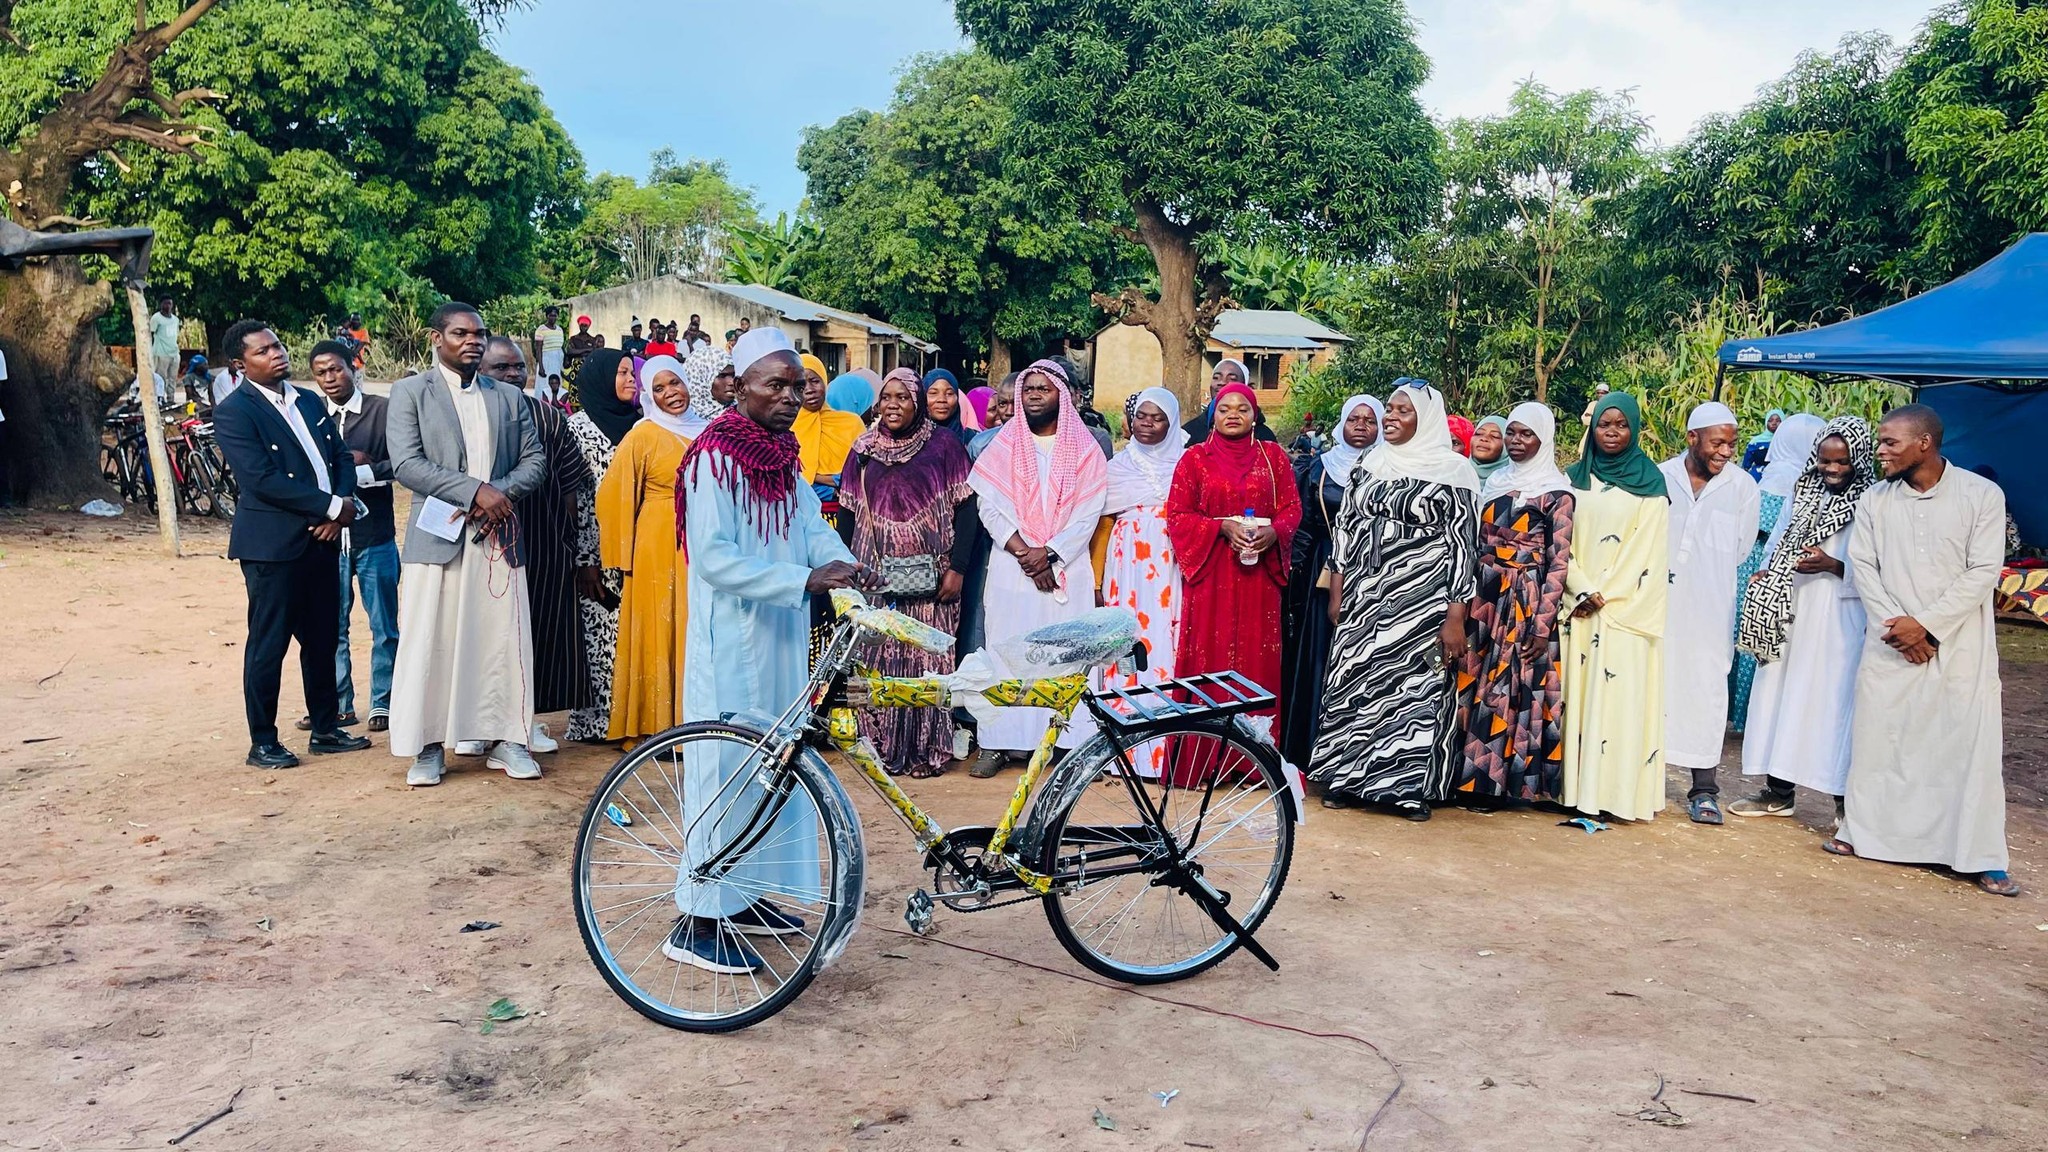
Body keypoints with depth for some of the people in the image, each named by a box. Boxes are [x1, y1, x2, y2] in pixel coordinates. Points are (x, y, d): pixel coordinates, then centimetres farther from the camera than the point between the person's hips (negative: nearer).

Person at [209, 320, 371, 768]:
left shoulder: (309, 403, 15)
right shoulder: (234, 412, -9)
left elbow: (341, 458, 13)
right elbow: (263, 479, -18)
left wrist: (344, 506, -6)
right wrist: (332, 506, -16)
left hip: (322, 539, 7)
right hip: (272, 544, -7)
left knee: (322, 639, 13)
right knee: (268, 644, 1)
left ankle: (325, 729, 25)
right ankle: (263, 743, 12)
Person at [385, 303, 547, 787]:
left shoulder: (509, 398, 14)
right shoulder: (410, 392, 3)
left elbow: (535, 460, 9)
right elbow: (406, 463, -8)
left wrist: (499, 493, -10)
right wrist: (474, 489, -17)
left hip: (498, 535, 3)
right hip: (437, 536, -3)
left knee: (505, 640, 4)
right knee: (430, 643, 0)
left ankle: (507, 739, 14)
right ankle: (428, 748, 10)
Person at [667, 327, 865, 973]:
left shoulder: (782, 454, 10)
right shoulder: (714, 457, -16)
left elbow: (811, 525, 6)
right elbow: (713, 557, -23)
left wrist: (843, 564, -15)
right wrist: (805, 579, -28)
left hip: (781, 637, 9)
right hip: (730, 640, -9)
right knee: (726, 770, -4)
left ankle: (751, 896, 30)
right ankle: (697, 924, 7)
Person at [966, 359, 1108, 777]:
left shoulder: (1084, 449, 7)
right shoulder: (1004, 444, 9)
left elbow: (1088, 512, 0)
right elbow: (990, 506, 0)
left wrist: (1049, 553, -12)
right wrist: (1023, 552, -12)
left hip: (1066, 567, 0)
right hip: (1010, 565, 1)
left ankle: (1067, 739, 1)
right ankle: (996, 743, 2)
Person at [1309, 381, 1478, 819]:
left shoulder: (1453, 471, -3)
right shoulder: (1369, 464, 10)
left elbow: (1462, 544, -7)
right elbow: (1346, 527, 14)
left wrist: (1455, 617, -11)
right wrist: (1337, 593, 9)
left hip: (1422, 600, -4)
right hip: (1365, 597, 4)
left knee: (1418, 685, -1)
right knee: (1354, 683, 5)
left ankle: (1411, 785, 11)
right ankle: (1348, 778, 16)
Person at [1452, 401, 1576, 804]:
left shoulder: (1556, 493, -4)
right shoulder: (1495, 482, 14)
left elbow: (1559, 561, -9)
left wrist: (1543, 621, -15)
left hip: (1527, 604, -6)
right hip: (1486, 600, 6)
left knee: (1514, 689, -3)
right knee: (1474, 684, 5)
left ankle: (1501, 780, 5)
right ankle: (1472, 774, 13)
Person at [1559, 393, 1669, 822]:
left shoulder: (1650, 481, 3)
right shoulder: (1575, 477, 10)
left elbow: (1647, 548, -4)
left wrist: (1607, 596, -11)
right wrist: (1584, 590, -9)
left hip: (1627, 609, -3)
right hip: (1579, 604, 3)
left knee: (1621, 692, -5)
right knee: (1578, 690, 1)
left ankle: (1620, 791, -1)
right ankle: (1576, 786, 5)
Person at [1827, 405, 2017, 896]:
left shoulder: (1982, 495, -4)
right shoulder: (1875, 499, 3)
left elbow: (1983, 572, -7)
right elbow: (1863, 565, 2)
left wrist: (1925, 624, -13)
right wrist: (1895, 624, -9)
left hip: (1960, 646, -2)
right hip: (1890, 645, 2)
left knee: (1973, 745, -1)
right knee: (1876, 739, 6)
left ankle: (1983, 859, 6)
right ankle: (1861, 832, 20)